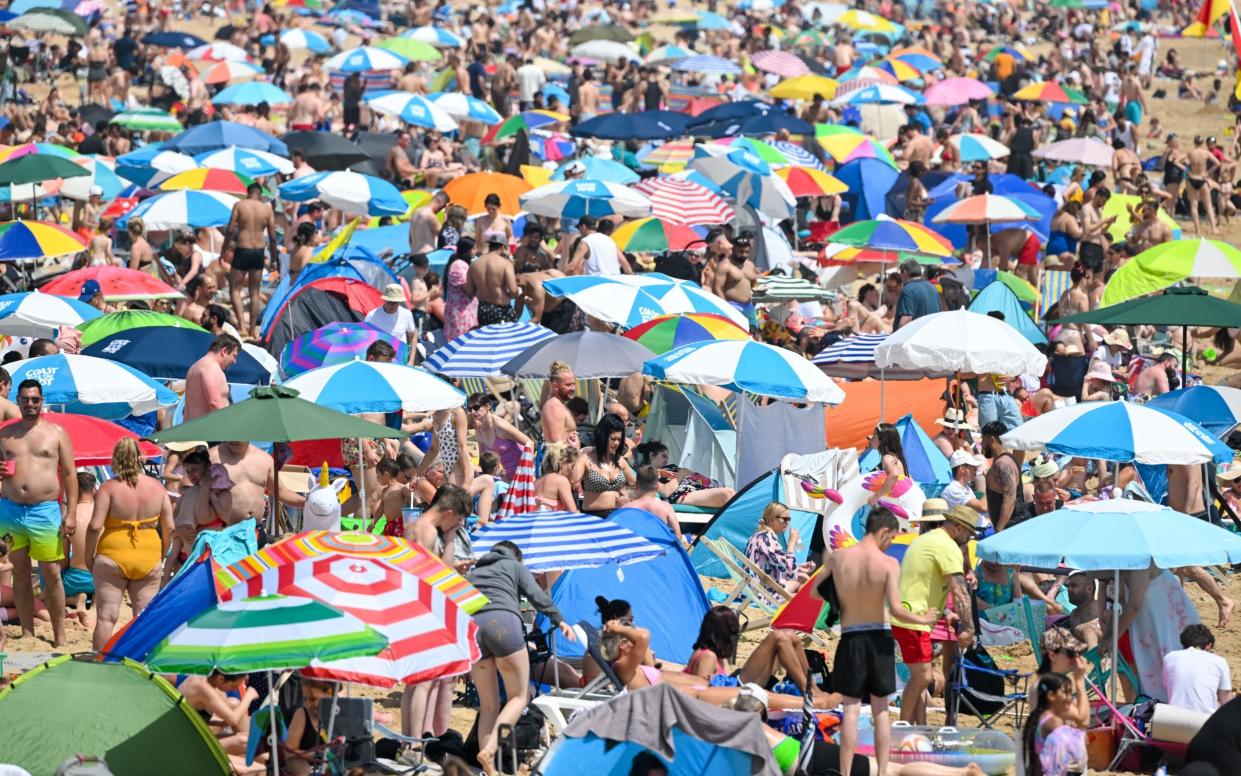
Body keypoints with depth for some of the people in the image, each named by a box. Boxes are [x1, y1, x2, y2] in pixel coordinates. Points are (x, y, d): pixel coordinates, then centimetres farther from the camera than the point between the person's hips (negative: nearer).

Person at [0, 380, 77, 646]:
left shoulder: (56, 432, 5)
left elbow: (69, 474, 4)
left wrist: (71, 513, -5)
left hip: (45, 511, -3)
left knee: (51, 573, -3)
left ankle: (59, 635, 3)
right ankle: (27, 633, 13)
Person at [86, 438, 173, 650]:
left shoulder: (109, 487, -8)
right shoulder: (156, 487, 1)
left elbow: (95, 526, -13)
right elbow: (169, 528, 3)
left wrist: (89, 557, -1)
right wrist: (162, 556, 15)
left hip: (112, 556, -2)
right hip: (149, 558, 2)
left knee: (106, 616, 2)